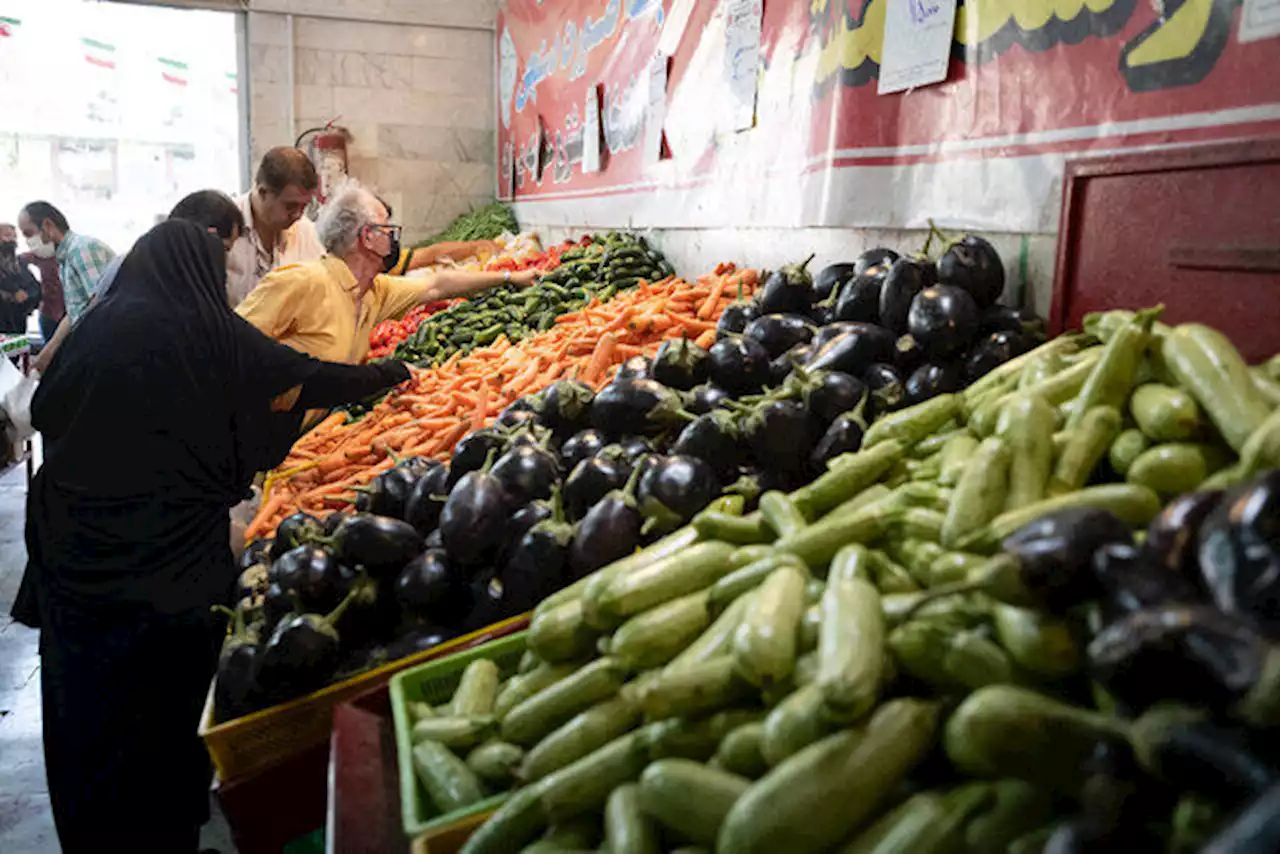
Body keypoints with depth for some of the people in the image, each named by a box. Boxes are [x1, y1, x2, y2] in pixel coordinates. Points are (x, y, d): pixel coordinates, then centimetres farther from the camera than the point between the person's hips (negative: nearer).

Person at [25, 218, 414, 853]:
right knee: (168, 694, 16)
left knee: (88, 700, 17)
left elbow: (45, 412, 7)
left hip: (78, 549, 2)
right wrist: (387, 375, 19)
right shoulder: (215, 334, -7)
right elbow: (313, 379, 3)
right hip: (178, 556, -2)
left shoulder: (99, 323, -3)